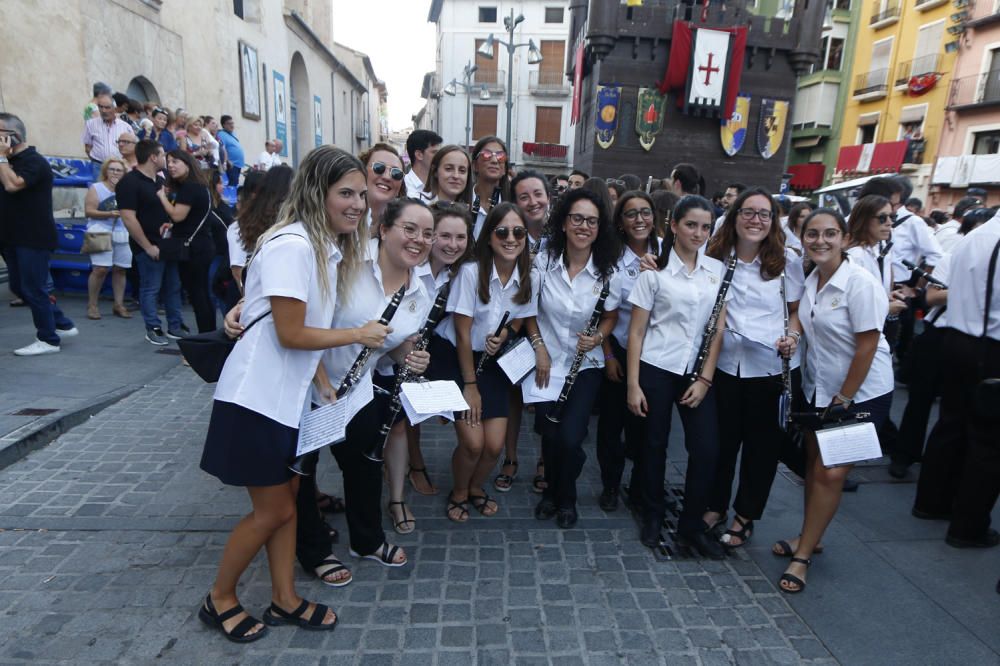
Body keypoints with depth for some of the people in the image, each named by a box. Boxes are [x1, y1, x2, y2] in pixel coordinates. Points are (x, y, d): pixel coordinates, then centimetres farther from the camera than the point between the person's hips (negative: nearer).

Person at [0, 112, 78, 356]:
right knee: (20, 287, 13)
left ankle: (48, 340, 7)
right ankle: (63, 324, 21)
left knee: (33, 289, -4)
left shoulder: (34, 161, -13)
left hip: (34, 238, -9)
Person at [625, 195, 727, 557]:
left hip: (698, 372, 3)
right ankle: (652, 515, 30)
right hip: (656, 369, -3)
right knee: (654, 444, 8)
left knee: (707, 449, -1)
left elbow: (719, 328, 4)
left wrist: (705, 378, -4)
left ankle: (692, 523, 19)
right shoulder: (655, 270, -4)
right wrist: (633, 384, -8)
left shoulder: (718, 269, 6)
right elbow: (637, 330, -4)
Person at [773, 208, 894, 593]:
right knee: (815, 463, 14)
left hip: (861, 392, -6)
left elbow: (867, 346, -18)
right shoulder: (811, 280, 2)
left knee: (830, 473, -3)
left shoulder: (860, 283, -19)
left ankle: (803, 555, 9)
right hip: (819, 388, 7)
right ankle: (809, 538, 31)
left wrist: (844, 398, -14)